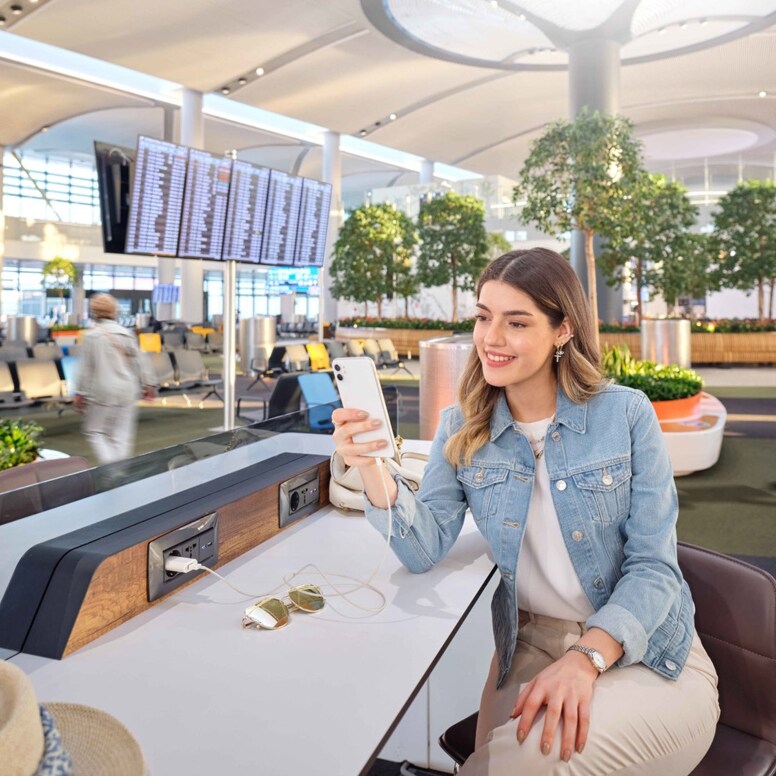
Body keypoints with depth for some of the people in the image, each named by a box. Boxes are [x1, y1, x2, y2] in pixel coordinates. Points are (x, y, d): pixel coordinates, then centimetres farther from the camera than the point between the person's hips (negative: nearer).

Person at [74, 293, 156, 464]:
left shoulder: (91, 336, -7)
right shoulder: (126, 334, 3)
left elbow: (85, 368, -6)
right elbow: (138, 362, 7)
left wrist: (79, 393, 0)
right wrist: (147, 384, 16)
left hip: (102, 391, -4)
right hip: (126, 391, 4)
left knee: (95, 431, 9)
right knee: (122, 435, 9)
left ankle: (109, 464, -8)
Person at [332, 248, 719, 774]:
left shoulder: (626, 414, -9)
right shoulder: (463, 429, 0)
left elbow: (653, 566, -10)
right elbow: (425, 550, -9)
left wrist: (586, 659, -25)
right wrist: (372, 469, -27)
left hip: (650, 655, -2)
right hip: (529, 648, 3)